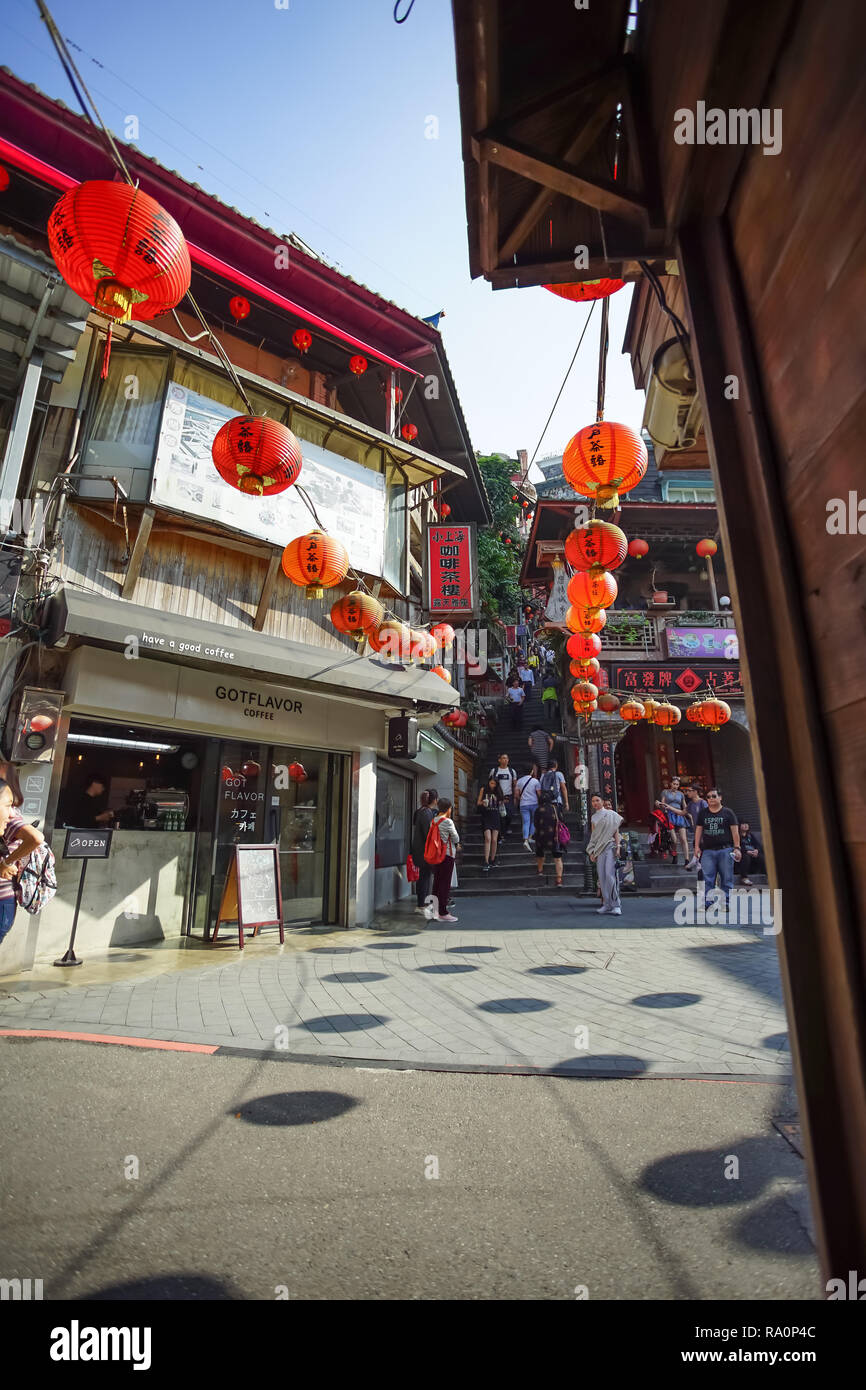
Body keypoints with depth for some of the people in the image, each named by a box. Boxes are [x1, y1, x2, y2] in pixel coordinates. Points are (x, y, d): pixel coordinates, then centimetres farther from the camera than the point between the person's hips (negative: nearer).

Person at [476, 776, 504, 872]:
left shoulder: (498, 791, 8)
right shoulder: (483, 790, 2)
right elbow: (478, 803, 5)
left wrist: (501, 801, -4)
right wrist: (482, 803, -16)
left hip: (495, 817, 3)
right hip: (486, 817, -3)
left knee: (494, 840, 2)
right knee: (488, 839, -15)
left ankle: (492, 861, 16)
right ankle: (486, 863, -16)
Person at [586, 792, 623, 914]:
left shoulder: (611, 814, 3)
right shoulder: (594, 817, 15)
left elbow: (616, 832, 1)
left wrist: (618, 847, -8)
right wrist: (592, 852, 10)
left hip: (610, 846, -5)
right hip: (598, 848, 5)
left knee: (610, 874, -13)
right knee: (602, 877, 2)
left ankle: (616, 905, -9)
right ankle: (607, 904, 9)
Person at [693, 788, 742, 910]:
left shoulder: (727, 812, 5)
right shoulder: (702, 814, 13)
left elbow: (735, 831, 4)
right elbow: (698, 830, 13)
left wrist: (737, 848, -2)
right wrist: (697, 847, 6)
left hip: (725, 850, -2)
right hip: (708, 850, 2)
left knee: (726, 878, 1)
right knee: (707, 878, -3)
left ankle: (725, 903, 8)